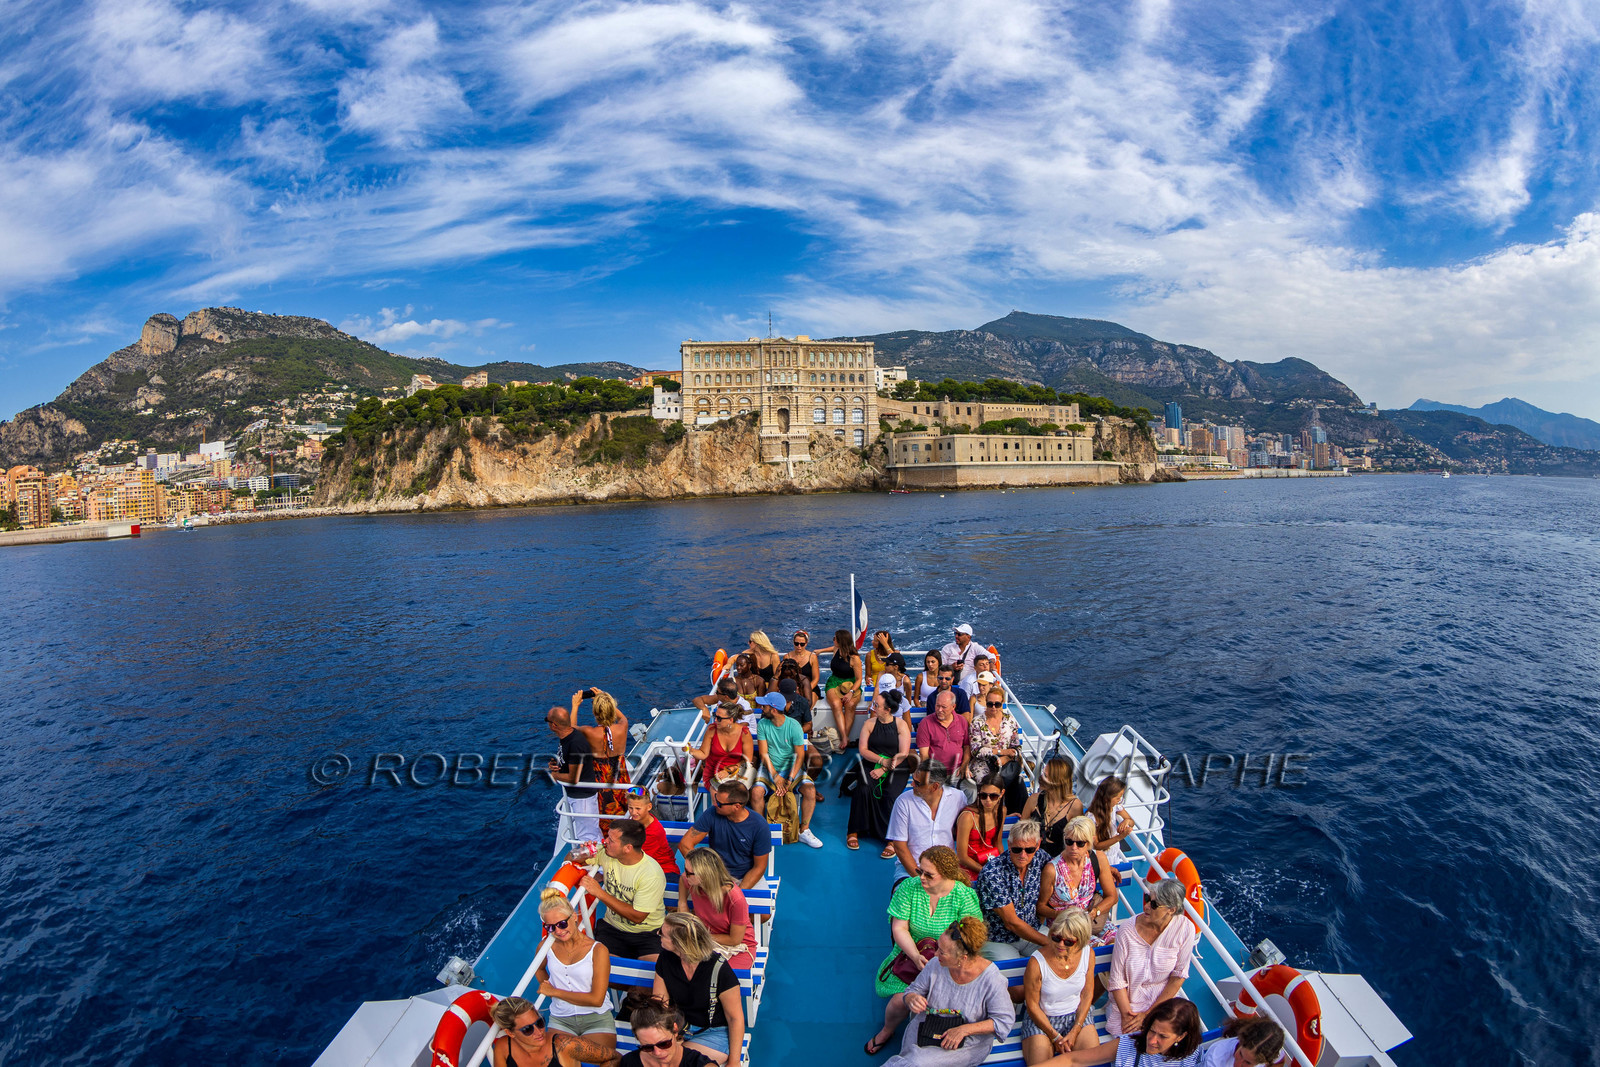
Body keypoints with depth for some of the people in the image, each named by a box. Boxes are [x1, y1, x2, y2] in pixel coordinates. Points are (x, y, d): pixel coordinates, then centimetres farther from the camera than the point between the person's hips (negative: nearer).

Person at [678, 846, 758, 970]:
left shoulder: (735, 898, -31)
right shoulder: (693, 883, -14)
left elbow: (735, 940, -18)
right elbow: (683, 879, 14)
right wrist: (682, 903, -2)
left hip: (739, 947, -5)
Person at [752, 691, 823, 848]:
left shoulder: (794, 726, -11)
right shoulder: (762, 724, -6)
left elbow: (800, 755, -10)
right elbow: (763, 753, -7)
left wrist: (790, 779, -19)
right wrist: (775, 776, -17)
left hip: (791, 767, -1)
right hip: (769, 768, 1)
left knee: (810, 790, -24)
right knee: (756, 792, -27)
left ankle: (804, 831, -6)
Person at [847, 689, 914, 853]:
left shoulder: (901, 725, -2)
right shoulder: (869, 724, 5)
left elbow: (904, 753, -8)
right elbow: (862, 750, 1)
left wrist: (883, 769, -16)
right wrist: (882, 760, -15)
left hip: (895, 769, -2)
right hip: (871, 765, 2)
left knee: (890, 795, -29)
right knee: (864, 790, -27)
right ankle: (854, 832, -12)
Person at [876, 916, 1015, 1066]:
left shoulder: (991, 979, -18)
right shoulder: (936, 964, -7)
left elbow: (1005, 1020, -13)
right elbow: (912, 990, 6)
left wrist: (963, 1030, -20)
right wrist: (912, 999, -20)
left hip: (967, 1044, -3)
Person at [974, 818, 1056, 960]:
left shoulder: (1040, 857, -6)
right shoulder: (991, 874, -23)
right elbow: (1011, 922, -19)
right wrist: (1049, 942, -16)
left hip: (1032, 931, 6)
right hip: (998, 941, -6)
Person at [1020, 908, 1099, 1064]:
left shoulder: (1088, 953, -12)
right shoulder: (1037, 962, -24)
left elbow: (1087, 995, -1)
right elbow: (1032, 1004, -12)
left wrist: (1075, 1031, -7)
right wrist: (1055, 1036, -12)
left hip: (1076, 1014, 3)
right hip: (1041, 1017, -3)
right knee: (1039, 1060, -21)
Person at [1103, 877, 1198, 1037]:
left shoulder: (1184, 929, -13)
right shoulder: (1127, 929, -15)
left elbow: (1178, 976, -5)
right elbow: (1117, 979, -8)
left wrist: (1148, 1014, -7)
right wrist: (1127, 1014, -17)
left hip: (1165, 999, 2)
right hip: (1128, 1001, -1)